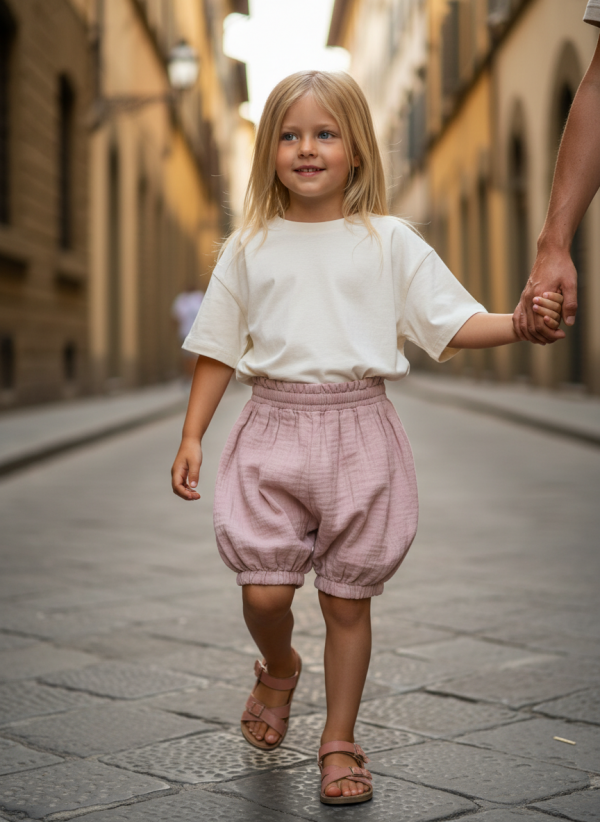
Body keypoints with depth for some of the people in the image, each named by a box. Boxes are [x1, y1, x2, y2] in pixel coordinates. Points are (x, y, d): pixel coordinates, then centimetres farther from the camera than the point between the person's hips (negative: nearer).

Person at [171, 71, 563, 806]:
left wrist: (522, 323, -18)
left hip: (357, 431, -1)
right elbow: (218, 349, 10)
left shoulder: (389, 241, 2)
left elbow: (451, 323, -1)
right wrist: (191, 436, 5)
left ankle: (339, 743, 23)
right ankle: (278, 671, 30)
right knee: (263, 590, -6)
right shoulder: (250, 247, 6)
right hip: (274, 427, 1)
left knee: (348, 599, 6)